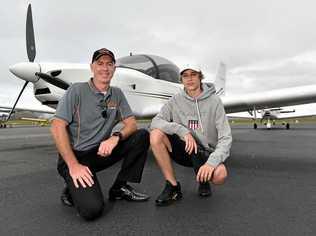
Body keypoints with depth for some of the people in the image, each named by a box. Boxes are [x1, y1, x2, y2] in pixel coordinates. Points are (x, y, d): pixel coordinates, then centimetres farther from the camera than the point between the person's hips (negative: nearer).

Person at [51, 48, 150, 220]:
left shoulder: (117, 94, 7)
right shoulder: (77, 90, -8)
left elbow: (132, 124, 1)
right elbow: (57, 127, -15)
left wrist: (116, 137, -22)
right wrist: (74, 165, -21)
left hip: (101, 152, 6)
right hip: (75, 155, -5)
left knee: (142, 136, -13)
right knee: (92, 209, -26)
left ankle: (120, 187, -1)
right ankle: (74, 189, 9)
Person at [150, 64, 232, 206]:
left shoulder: (214, 101, -8)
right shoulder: (176, 100, -2)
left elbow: (225, 138, -14)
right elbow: (155, 122, -14)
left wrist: (211, 162, -30)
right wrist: (183, 130, -27)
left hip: (206, 152, -2)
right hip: (184, 149, 2)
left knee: (220, 175, -33)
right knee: (156, 135, -23)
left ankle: (204, 179, 8)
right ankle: (173, 186, -11)